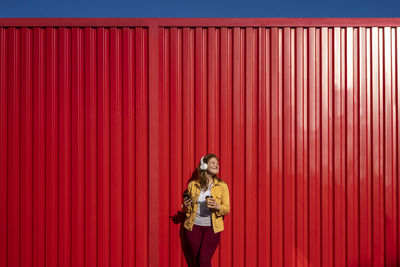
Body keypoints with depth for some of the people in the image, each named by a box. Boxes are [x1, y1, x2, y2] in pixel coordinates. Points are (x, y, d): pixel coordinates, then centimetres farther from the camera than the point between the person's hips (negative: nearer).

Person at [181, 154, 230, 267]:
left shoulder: (222, 185, 2)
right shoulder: (192, 185, 4)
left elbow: (227, 209, 2)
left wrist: (217, 207, -18)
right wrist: (186, 206, -9)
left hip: (212, 228, -1)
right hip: (193, 227, 1)